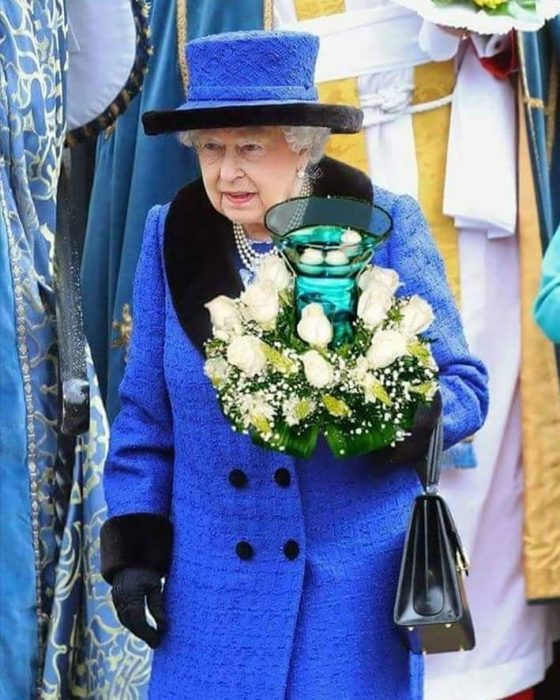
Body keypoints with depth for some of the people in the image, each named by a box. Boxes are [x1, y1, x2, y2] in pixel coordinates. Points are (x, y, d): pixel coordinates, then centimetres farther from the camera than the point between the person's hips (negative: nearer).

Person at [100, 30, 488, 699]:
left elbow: (462, 385, -2)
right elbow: (146, 413, 6)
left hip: (355, 586, -1)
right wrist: (133, 547, 1)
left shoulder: (386, 226, -6)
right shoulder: (170, 237, 0)